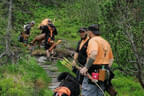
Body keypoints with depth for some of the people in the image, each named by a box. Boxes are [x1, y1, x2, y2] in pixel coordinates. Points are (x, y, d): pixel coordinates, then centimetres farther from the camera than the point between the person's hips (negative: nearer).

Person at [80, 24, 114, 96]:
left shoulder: (93, 40, -8)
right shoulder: (106, 42, 18)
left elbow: (94, 54, -27)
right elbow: (111, 59, 23)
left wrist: (86, 67, -24)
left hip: (93, 73, -9)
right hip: (103, 75, 9)